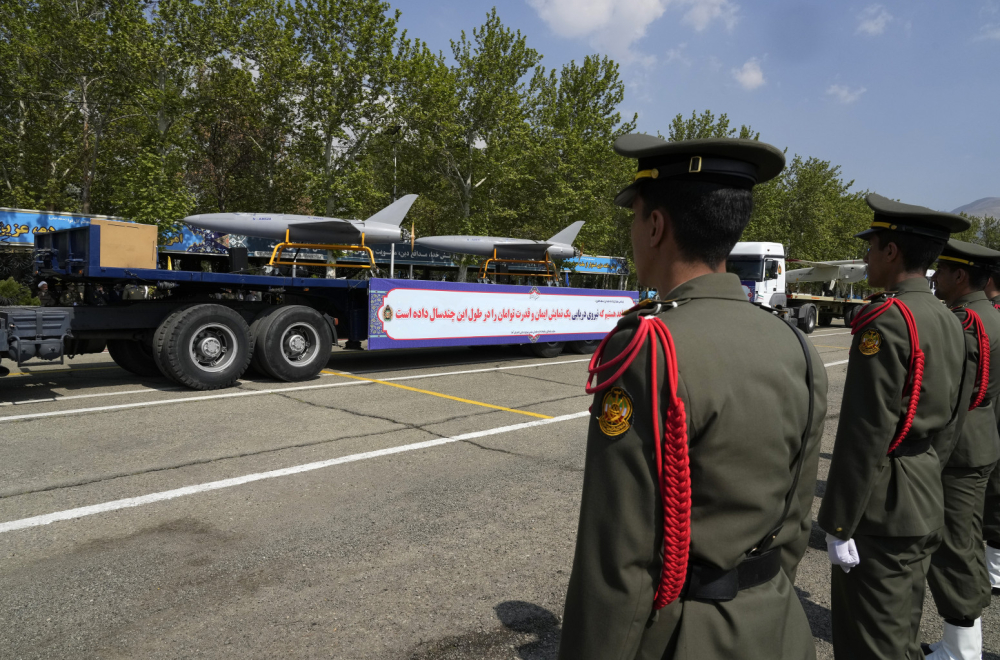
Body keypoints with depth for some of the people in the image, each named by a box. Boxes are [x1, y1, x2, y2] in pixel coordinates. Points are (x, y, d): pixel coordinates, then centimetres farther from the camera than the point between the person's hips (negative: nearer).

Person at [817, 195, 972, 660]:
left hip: (882, 506, -9)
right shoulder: (951, 323, 9)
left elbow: (865, 434, -22)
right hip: (927, 504, 9)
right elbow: (951, 424, 14)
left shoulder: (884, 320, -20)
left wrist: (838, 522, -17)